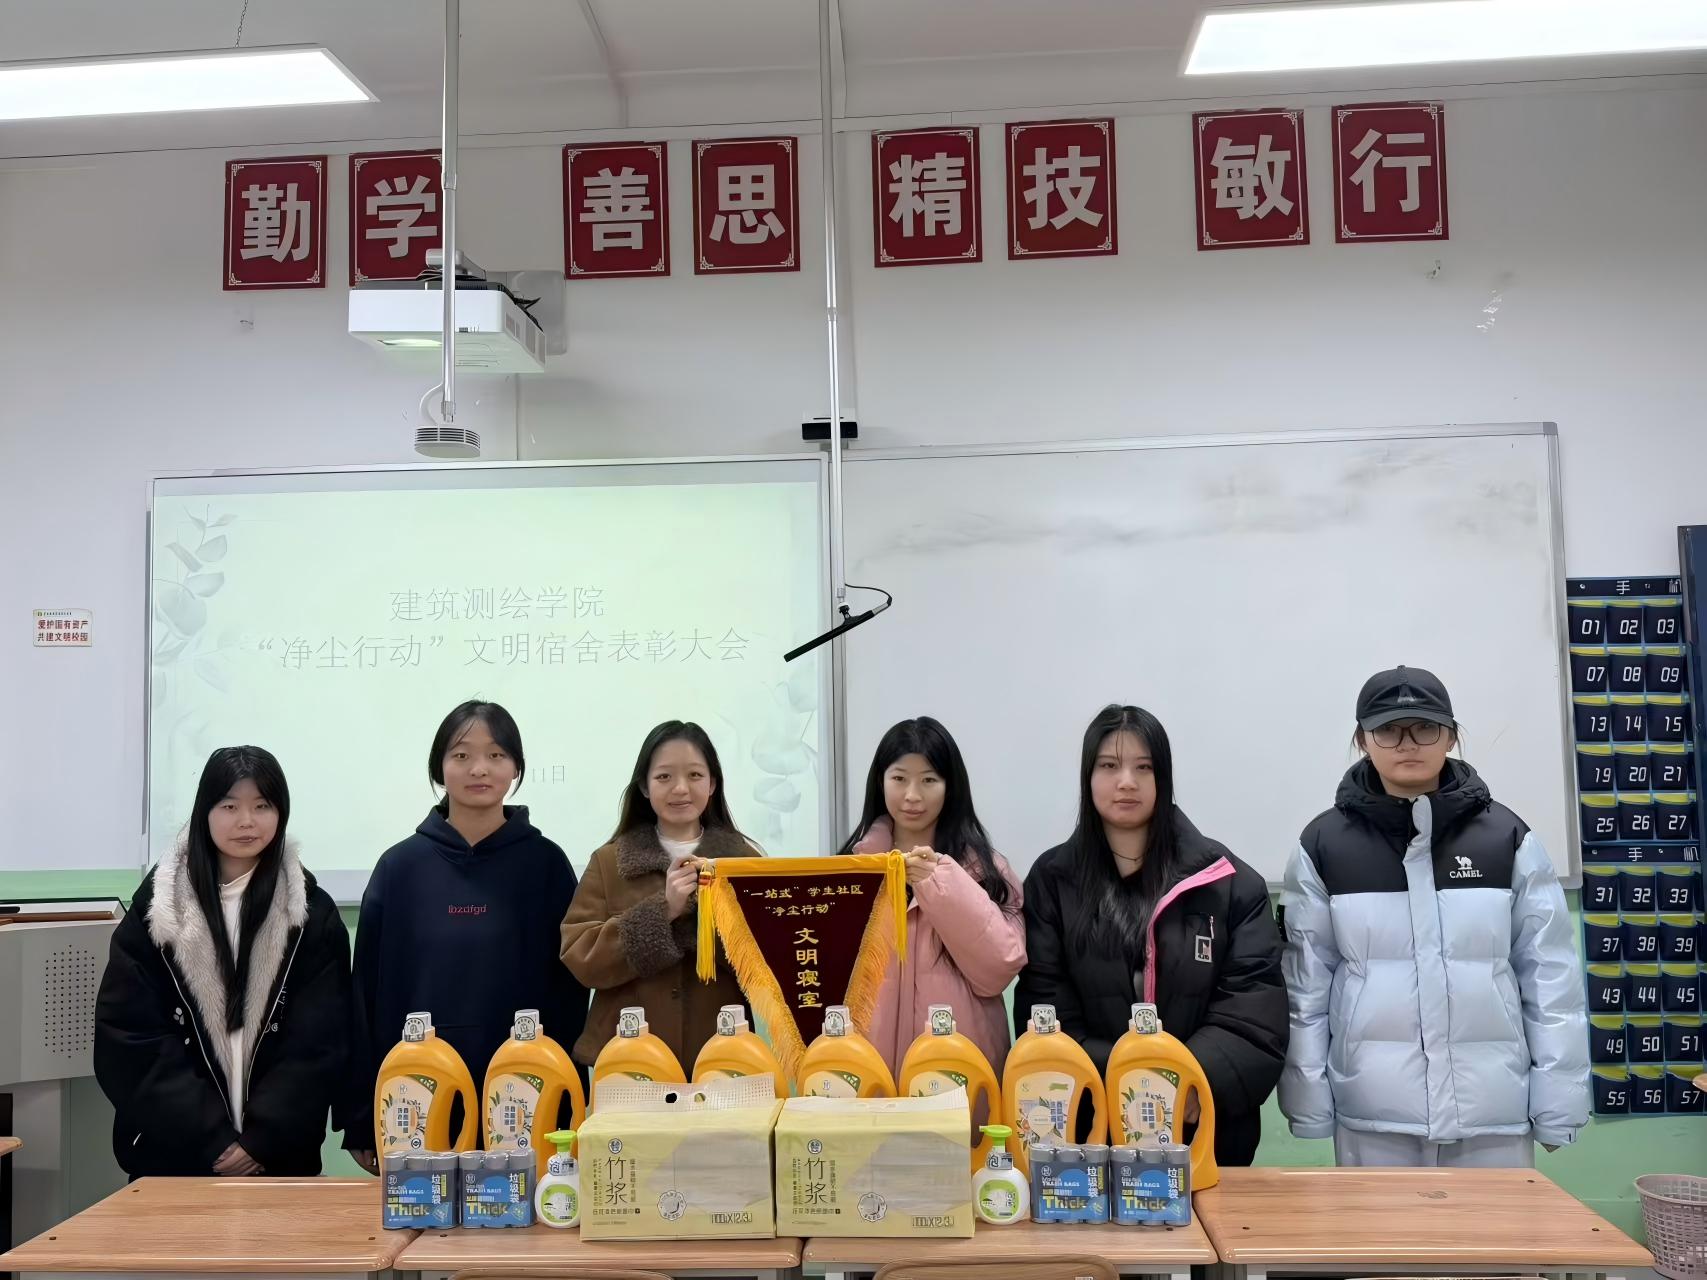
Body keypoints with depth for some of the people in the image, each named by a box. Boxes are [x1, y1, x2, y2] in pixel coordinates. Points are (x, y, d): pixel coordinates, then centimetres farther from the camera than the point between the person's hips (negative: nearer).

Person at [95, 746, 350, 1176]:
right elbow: (129, 1037, -4)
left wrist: (263, 1139, -14)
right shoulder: (156, 907, 1)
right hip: (173, 1153, 0)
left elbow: (319, 1045, -3)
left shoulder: (313, 914, 1)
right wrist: (211, 1140, -11)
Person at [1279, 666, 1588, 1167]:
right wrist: (1309, 1103, 0)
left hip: (1493, 1108, 1)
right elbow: (1305, 982, 2)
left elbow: (1549, 976, 2)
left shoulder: (1507, 837, 1)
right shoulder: (1324, 844, 0)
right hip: (1372, 1112, 0)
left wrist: (1557, 1104, 0)